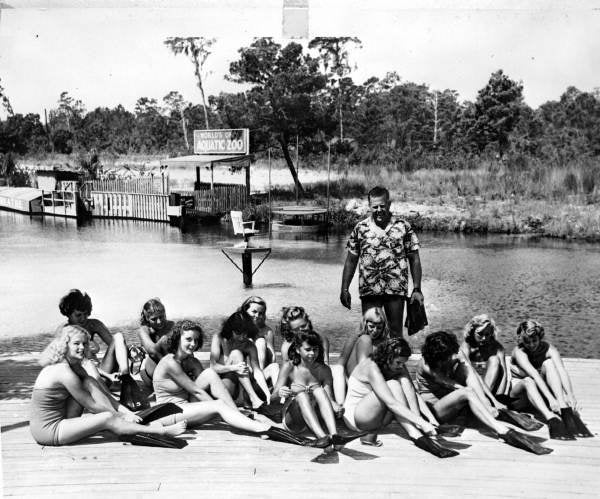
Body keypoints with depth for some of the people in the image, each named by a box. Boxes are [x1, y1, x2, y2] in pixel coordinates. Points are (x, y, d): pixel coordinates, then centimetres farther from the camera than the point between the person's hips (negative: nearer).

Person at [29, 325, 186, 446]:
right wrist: (120, 415, -8)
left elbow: (100, 393, 8)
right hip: (48, 431, -9)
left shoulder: (74, 366, 7)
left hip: (58, 420, 9)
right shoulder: (64, 372, -22)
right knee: (108, 419, -16)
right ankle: (162, 431, -8)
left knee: (89, 382, -1)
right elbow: (92, 406, -18)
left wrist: (124, 411, -2)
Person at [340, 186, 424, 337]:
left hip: (396, 290, -1)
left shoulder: (403, 227, 1)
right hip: (368, 290, 1)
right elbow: (351, 261, 8)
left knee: (396, 333, 5)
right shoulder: (361, 228, 4)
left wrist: (417, 289, -3)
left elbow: (414, 259, 3)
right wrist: (344, 289, 3)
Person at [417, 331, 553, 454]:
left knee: (465, 368, -21)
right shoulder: (426, 365, -17)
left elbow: (475, 377, -14)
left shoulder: (456, 359, -2)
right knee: (467, 392, -35)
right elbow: (454, 386, -20)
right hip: (433, 408, -5)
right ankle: (505, 432, -48)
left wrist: (493, 400, -27)